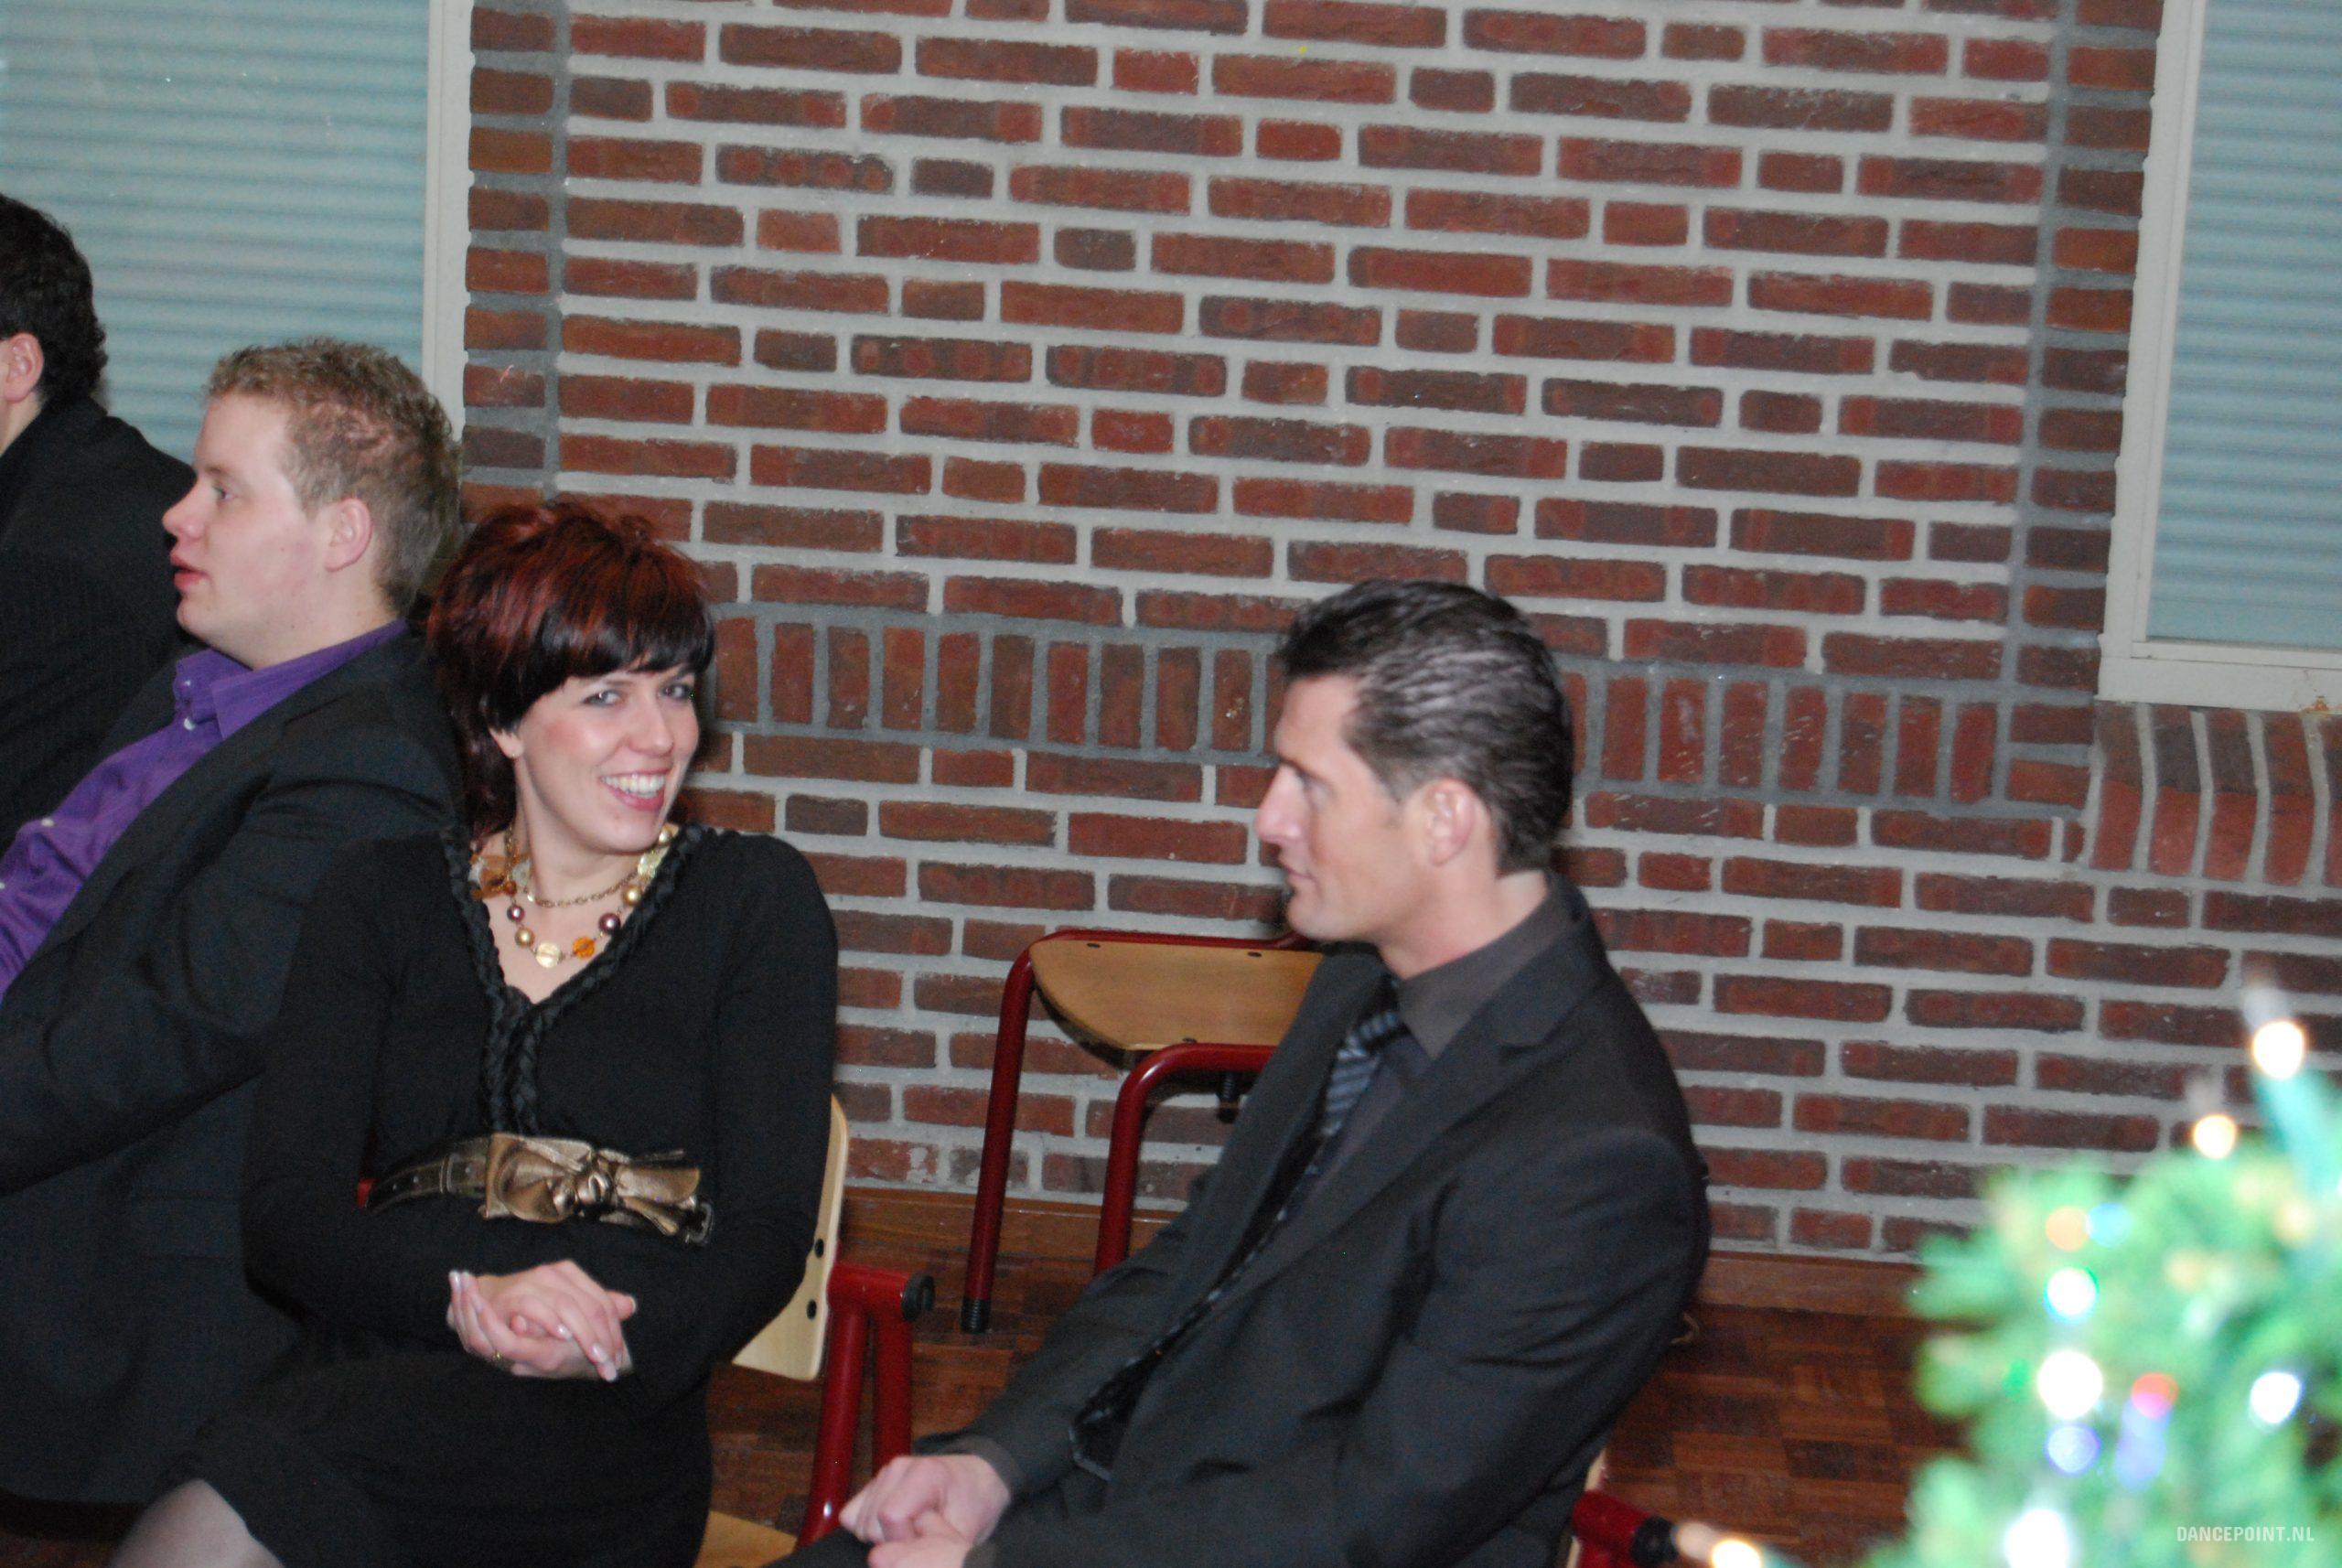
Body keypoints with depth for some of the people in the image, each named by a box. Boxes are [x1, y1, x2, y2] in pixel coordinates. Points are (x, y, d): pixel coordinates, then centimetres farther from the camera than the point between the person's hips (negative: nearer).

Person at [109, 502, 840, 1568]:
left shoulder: (751, 900, 13)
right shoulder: (380, 900, 18)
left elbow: (765, 1238, 5)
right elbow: (284, 1209, 6)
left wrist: (608, 1341, -17)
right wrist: (465, 1297, -15)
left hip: (598, 1429, -2)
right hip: (368, 1371, 2)